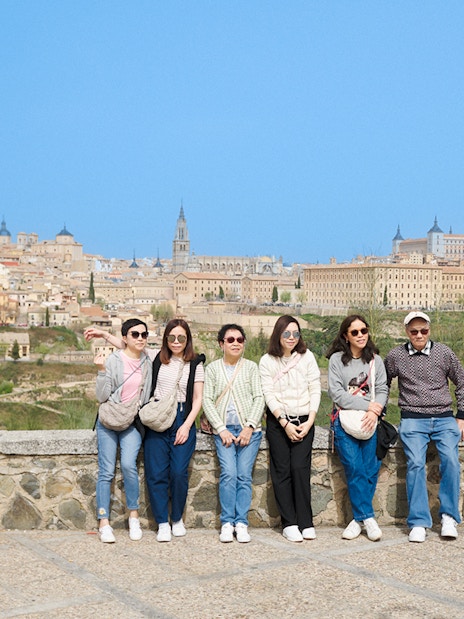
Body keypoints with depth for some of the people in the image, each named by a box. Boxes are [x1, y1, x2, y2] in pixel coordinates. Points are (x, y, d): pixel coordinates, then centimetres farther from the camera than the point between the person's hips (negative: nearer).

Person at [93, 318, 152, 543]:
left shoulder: (148, 361, 3)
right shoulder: (113, 361, -7)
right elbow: (102, 396, -11)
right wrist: (102, 371, -20)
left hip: (133, 422, 2)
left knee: (128, 464, -18)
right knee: (107, 471, -3)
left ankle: (134, 516, -1)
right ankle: (104, 523, 5)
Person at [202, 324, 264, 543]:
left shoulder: (251, 367, 9)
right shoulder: (212, 368, 9)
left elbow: (259, 398, 3)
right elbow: (207, 401, 3)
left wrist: (249, 427, -8)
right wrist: (221, 429, -7)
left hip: (249, 430, 0)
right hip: (224, 429, 0)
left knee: (244, 475, -7)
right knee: (228, 474, -13)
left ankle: (241, 523, 0)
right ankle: (227, 523, -4)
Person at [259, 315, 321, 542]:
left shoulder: (307, 357, 5)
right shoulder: (267, 361, 2)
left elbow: (315, 390, 3)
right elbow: (269, 395, -3)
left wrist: (310, 421, -7)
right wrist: (285, 423, -11)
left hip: (304, 421, 0)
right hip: (277, 422, 0)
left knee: (300, 468, -10)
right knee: (282, 470, -3)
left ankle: (306, 523, -3)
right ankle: (289, 524, 3)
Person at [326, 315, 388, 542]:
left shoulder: (375, 360, 12)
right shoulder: (337, 359, 3)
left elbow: (382, 390, 5)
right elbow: (337, 393, -5)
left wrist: (375, 411, -13)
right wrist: (367, 405, -11)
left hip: (370, 421, 2)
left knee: (370, 469, -6)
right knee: (354, 468, -11)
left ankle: (359, 518, 6)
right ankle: (367, 517, 0)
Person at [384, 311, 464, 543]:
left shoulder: (444, 353, 5)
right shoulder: (395, 356, 5)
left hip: (444, 418, 1)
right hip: (412, 420, -1)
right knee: (415, 464, -20)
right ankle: (418, 523, -13)